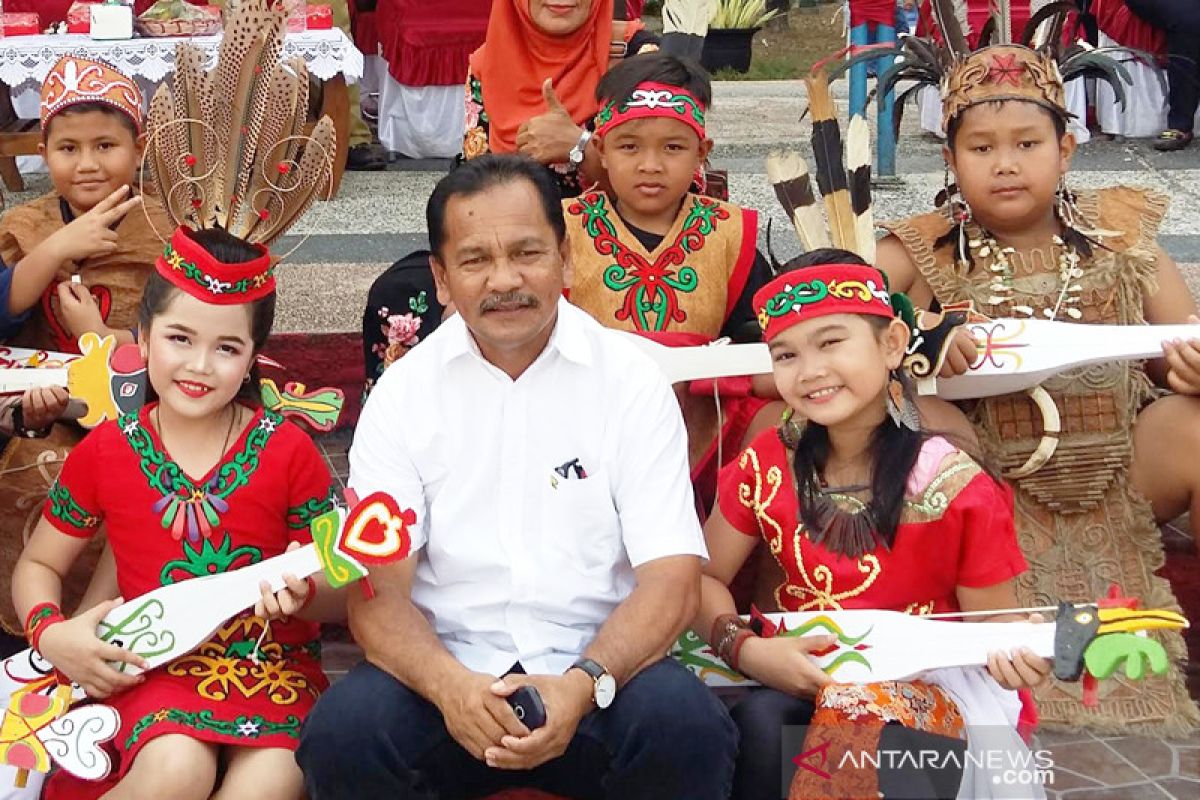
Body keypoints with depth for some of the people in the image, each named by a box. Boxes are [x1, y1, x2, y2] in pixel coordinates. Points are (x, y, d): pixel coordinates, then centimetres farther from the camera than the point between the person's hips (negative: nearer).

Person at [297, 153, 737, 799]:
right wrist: (447, 684, -24)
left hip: (599, 664, -1)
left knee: (685, 725, -31)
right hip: (448, 667, 1)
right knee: (341, 734, -28)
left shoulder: (631, 379, 1)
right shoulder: (402, 393, 3)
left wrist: (583, 685, -24)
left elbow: (671, 576, -6)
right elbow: (376, 588, -3)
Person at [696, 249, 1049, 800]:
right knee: (757, 723, -31)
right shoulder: (767, 464, -2)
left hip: (928, 684, -3)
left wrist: (1018, 655, -30)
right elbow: (703, 578, 6)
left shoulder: (957, 489, -12)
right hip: (798, 675, 3)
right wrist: (746, 649, -15)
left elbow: (995, 628, -4)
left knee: (858, 715, -36)